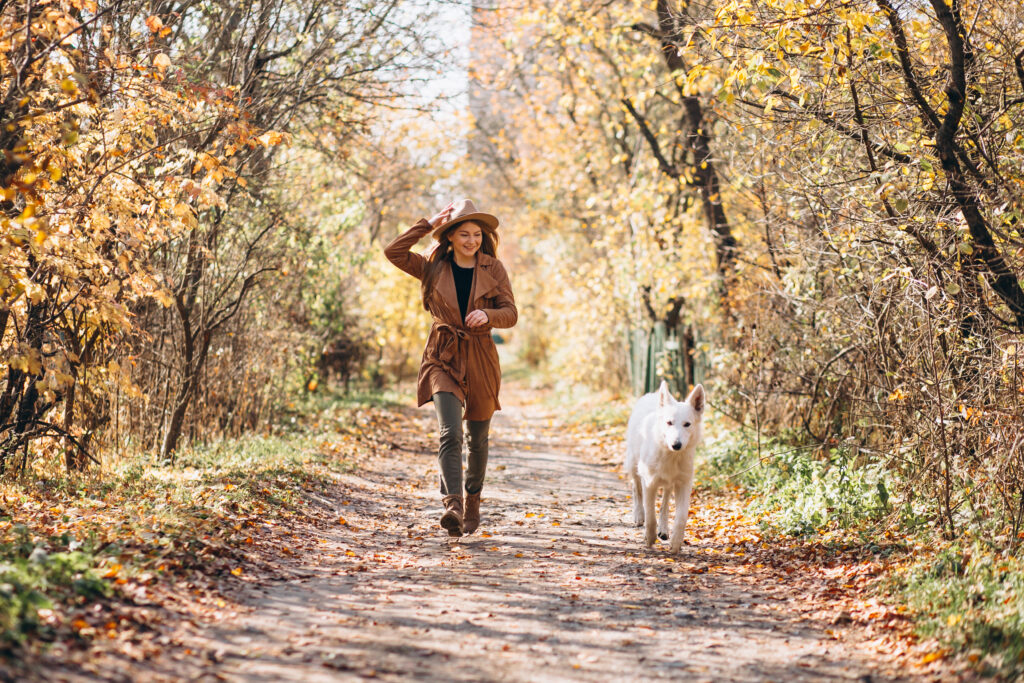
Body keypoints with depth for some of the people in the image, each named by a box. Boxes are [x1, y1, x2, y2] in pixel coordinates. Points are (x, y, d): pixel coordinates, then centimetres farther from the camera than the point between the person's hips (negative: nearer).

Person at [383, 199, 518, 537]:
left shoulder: (493, 269, 3)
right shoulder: (434, 267, 3)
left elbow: (511, 313, 0)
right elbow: (393, 252, -8)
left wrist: (487, 314, -21)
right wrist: (428, 225, -9)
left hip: (480, 359, 2)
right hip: (444, 358, -2)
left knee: (477, 438, 13)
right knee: (450, 433, -20)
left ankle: (473, 500, 34)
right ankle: (452, 505, -30)